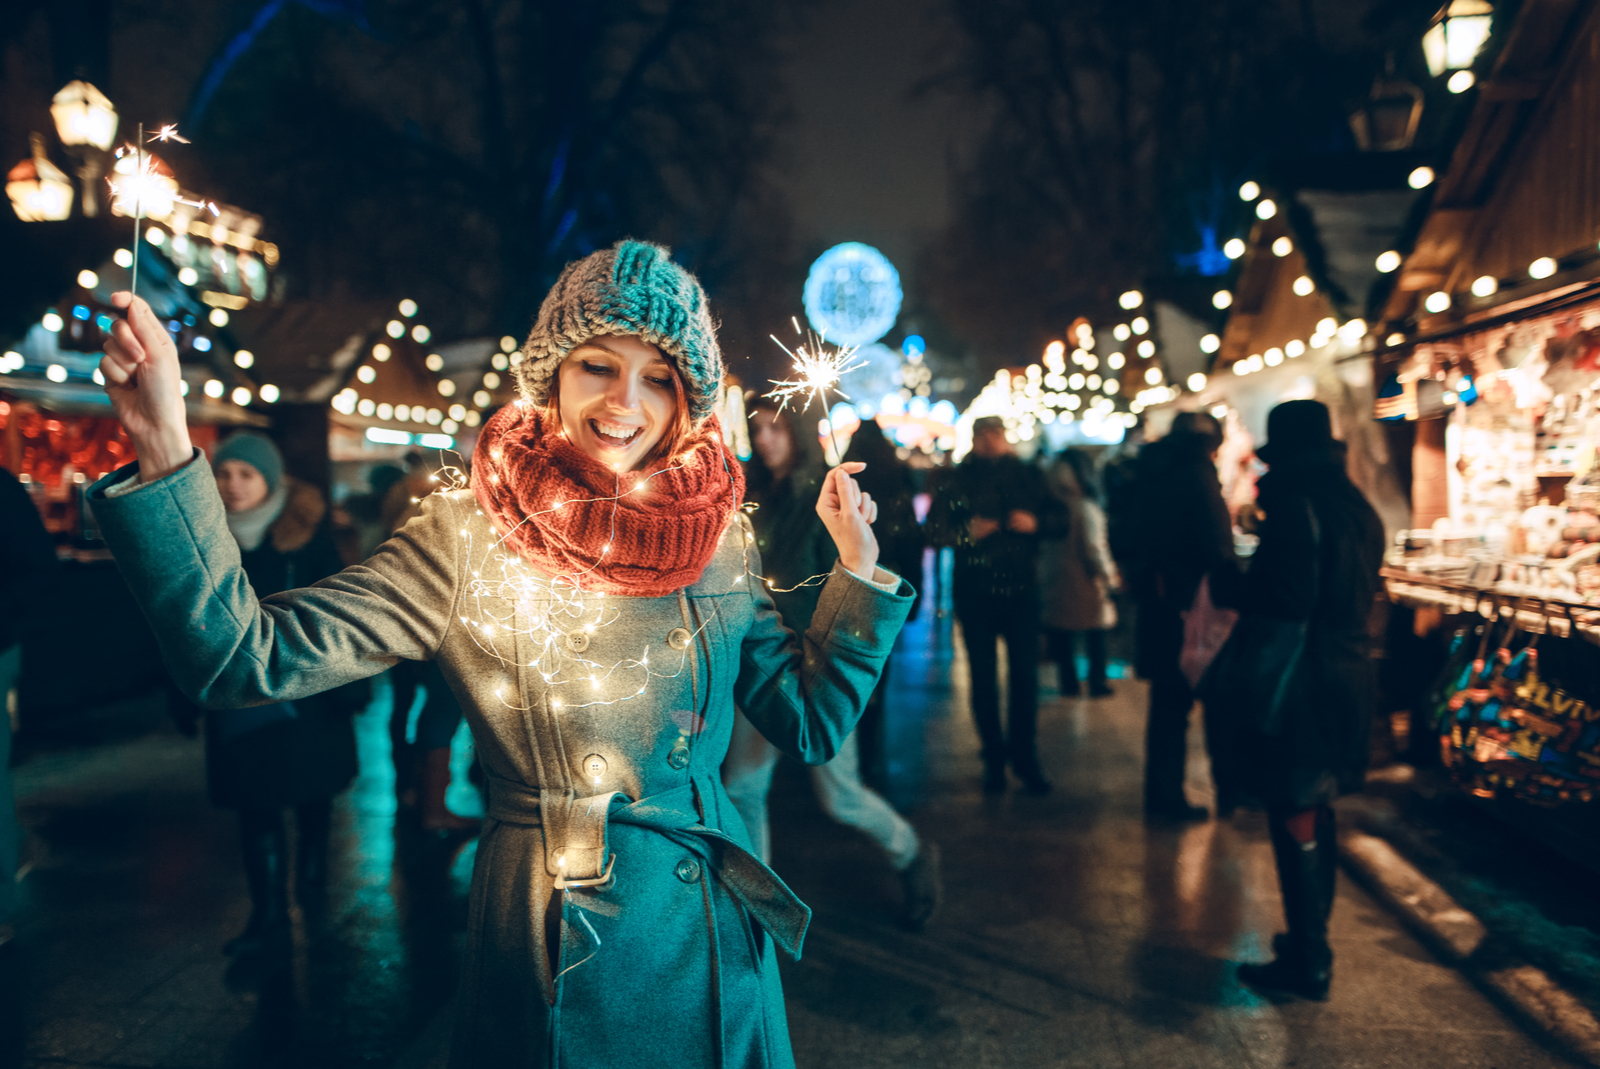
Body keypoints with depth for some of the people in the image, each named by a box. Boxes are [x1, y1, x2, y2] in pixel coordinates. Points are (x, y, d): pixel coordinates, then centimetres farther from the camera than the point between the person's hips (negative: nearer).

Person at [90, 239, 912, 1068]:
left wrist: (858, 565, -3)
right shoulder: (469, 536, -11)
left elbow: (808, 722, 5)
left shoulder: (718, 535, -1)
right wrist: (163, 448, -29)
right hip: (556, 956, -3)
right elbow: (247, 658, -19)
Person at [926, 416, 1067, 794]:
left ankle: (1024, 755, 11)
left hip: (1020, 588, 1)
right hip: (974, 589, -1)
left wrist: (1035, 523, -11)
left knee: (1025, 674, -3)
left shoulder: (1028, 475, 9)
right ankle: (993, 757, 15)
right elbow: (935, 528, -1)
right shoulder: (957, 479, 5)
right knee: (983, 677, 3)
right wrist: (967, 531, -18)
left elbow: (1060, 521, 9)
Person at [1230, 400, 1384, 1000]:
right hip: (1348, 676, 9)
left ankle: (1308, 963, 8)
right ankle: (1311, 938, 32)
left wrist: (1231, 584, -8)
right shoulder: (1359, 509, 10)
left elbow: (1281, 604, -23)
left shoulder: (1296, 509, -17)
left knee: (1295, 823, 0)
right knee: (1316, 818, 20)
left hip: (1302, 686, -9)